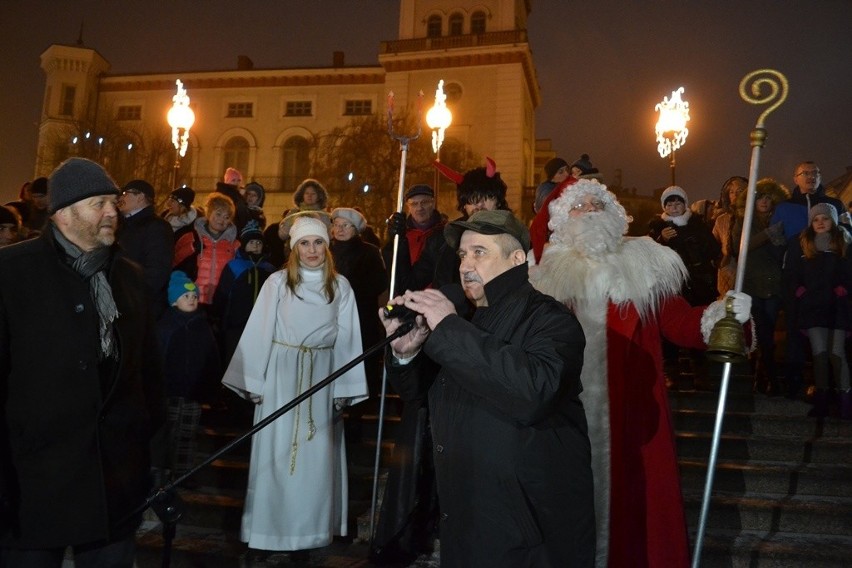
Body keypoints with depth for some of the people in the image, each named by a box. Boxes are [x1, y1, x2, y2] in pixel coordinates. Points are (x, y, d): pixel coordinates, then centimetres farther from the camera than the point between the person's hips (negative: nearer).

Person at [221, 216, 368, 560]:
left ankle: (313, 524, 24)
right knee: (278, 452, 5)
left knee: (317, 456, 9)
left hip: (322, 378, 2)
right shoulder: (277, 282, -5)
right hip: (281, 377, -1)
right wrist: (254, 383, -5)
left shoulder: (341, 286, 2)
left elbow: (347, 340, 2)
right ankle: (274, 524, 21)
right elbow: (259, 333, -4)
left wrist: (344, 390, 0)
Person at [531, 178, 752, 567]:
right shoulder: (552, 271, 8)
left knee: (635, 494, 3)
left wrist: (717, 315, -21)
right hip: (571, 409, 1)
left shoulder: (645, 264, 6)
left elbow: (678, 322, -4)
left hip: (633, 407, 0)